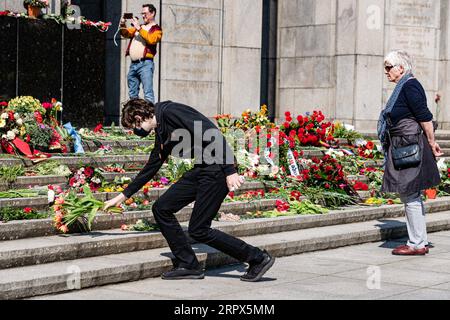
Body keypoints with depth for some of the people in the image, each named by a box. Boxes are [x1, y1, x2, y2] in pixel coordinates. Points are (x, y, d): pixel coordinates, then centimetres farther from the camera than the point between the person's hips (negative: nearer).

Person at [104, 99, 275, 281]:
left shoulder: (170, 111, -13)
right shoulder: (161, 133, 17)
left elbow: (212, 134, -21)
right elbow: (150, 169, 30)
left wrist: (230, 170, -24)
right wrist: (123, 196, 34)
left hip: (218, 169, -9)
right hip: (201, 170, 9)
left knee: (199, 230, -7)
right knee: (161, 208, 6)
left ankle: (258, 258, 4)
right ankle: (187, 265, 12)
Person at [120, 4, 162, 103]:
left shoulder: (156, 29, 4)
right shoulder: (138, 27, 24)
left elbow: (151, 39, -14)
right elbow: (127, 33, 15)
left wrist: (139, 28, -16)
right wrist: (123, 26, -4)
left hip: (145, 64, -7)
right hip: (133, 64, 7)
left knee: (148, 93, -14)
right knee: (132, 94, 8)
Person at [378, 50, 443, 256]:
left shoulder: (410, 86, -15)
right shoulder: (403, 87, 16)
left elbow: (425, 117, -18)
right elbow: (421, 117, 18)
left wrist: (432, 143, -13)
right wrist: (430, 143, 18)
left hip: (410, 148, -11)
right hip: (403, 148, 11)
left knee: (411, 197, -5)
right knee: (410, 196, 14)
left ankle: (417, 244, 1)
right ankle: (421, 242, 21)